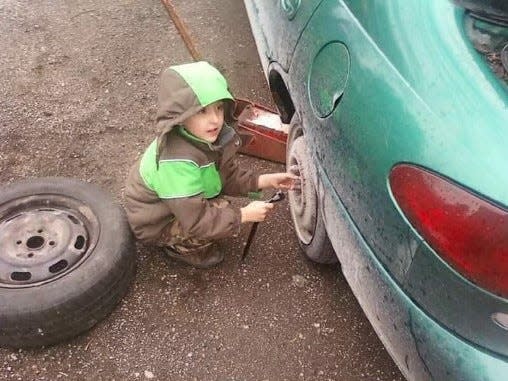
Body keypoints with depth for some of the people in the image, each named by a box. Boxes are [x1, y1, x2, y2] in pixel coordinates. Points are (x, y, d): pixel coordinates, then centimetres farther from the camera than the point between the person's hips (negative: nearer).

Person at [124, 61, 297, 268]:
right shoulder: (177, 161, -38)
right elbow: (195, 220, -33)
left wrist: (265, 180, -11)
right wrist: (244, 215, -26)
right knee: (221, 212, -23)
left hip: (185, 205, 9)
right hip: (155, 223, -8)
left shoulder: (208, 136, -15)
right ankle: (181, 247, 3)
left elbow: (229, 175, 0)